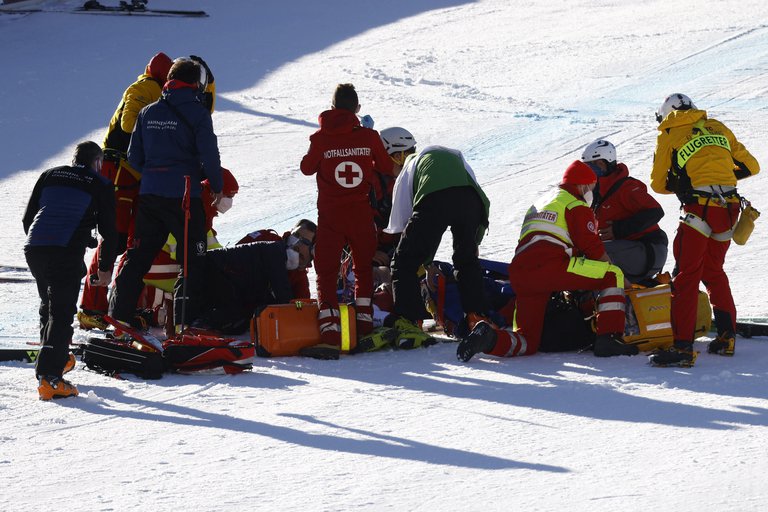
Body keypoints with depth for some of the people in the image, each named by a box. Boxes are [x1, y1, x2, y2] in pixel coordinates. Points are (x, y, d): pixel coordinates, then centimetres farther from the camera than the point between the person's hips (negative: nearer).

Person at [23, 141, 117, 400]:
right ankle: (49, 376, -18)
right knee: (61, 312, -6)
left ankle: (56, 357, 38)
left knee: (49, 304, 25)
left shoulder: (49, 175, 23)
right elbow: (109, 231, 9)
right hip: (67, 253, -5)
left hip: (33, 249, 5)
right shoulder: (100, 185, 11)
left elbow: (28, 217, 23)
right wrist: (105, 269, 18)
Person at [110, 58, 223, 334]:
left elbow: (134, 157, 11)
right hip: (184, 195, -5)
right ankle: (184, 320, -5)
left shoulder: (148, 112, 8)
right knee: (193, 260, 2)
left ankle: (119, 315, 9)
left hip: (149, 194, 5)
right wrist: (217, 186, 7)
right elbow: (209, 154, -9)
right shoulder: (197, 113, -7)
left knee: (138, 257, 12)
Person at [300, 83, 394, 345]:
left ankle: (329, 321, -13)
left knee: (326, 269, 3)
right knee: (364, 265, 20)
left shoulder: (321, 138, -7)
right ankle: (364, 316, 15)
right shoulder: (369, 137, -5)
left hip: (330, 215, -1)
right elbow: (386, 167, 8)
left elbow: (307, 168, 6)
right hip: (361, 215, 1)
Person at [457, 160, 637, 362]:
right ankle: (608, 339, -11)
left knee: (528, 343, 11)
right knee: (613, 276, 2)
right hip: (550, 266, -8)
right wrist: (618, 275, 15)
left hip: (519, 276, 8)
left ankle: (488, 337, -16)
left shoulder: (539, 205, 36)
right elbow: (592, 247, 3)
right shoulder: (578, 207, 9)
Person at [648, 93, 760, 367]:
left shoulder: (669, 135, 6)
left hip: (700, 208, -6)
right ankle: (726, 337, 24)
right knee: (713, 271, 22)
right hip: (729, 208, 6)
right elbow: (750, 166, 21)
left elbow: (658, 184, 9)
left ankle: (682, 346, -15)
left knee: (686, 275, -6)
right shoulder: (718, 128, 18)